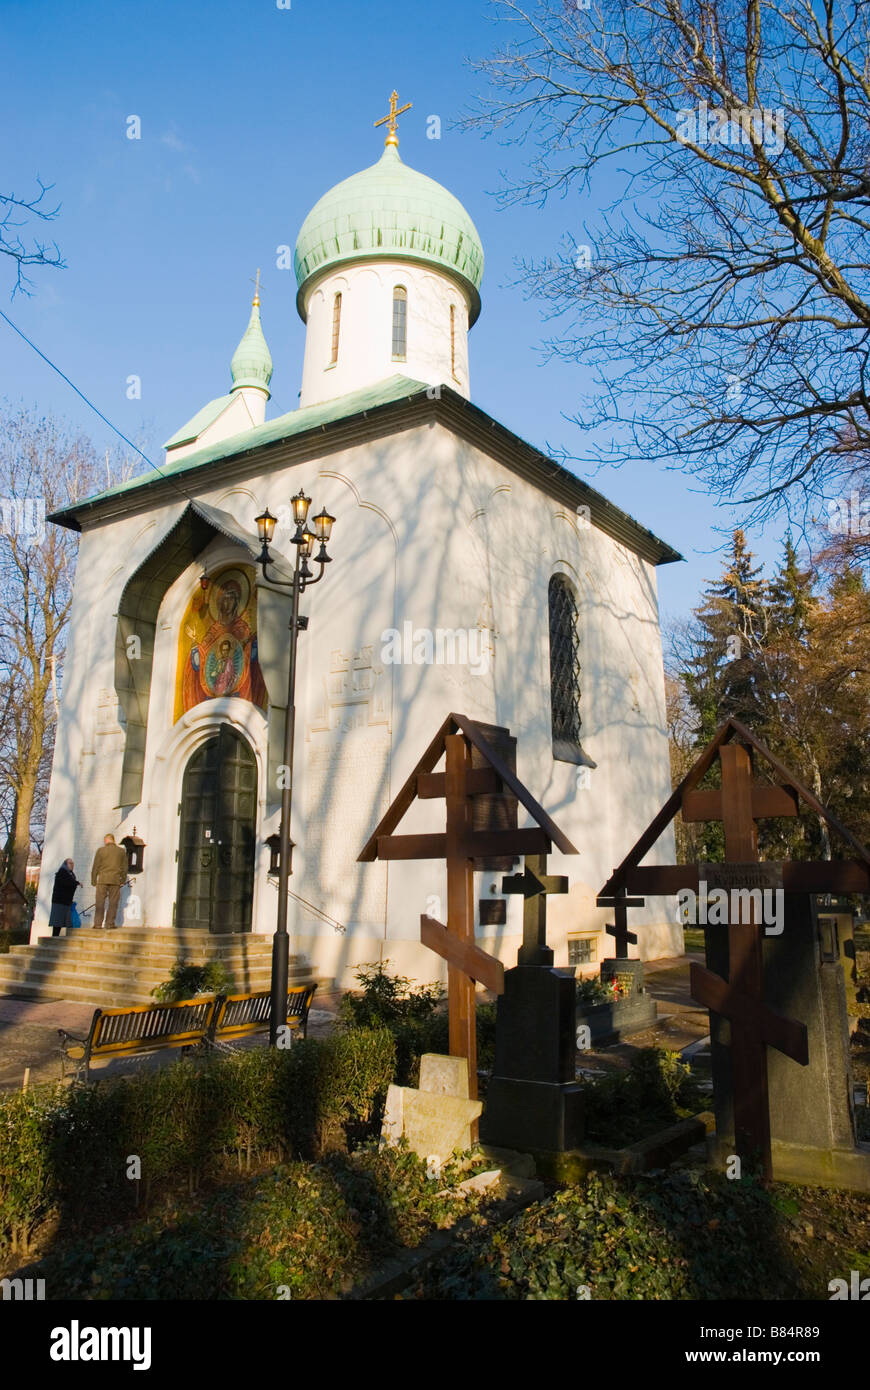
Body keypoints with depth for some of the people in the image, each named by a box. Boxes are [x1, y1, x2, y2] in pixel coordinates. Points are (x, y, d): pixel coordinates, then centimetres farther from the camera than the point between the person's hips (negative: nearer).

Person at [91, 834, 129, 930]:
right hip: (115, 880, 1)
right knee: (113, 903, 4)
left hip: (102, 880, -1)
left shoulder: (101, 850, 0)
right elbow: (124, 867, 10)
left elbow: (95, 867, 2)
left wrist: (93, 881, 9)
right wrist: (123, 880, 17)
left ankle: (98, 924, 4)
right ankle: (110, 924, 3)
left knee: (100, 903, 4)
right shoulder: (121, 851, 6)